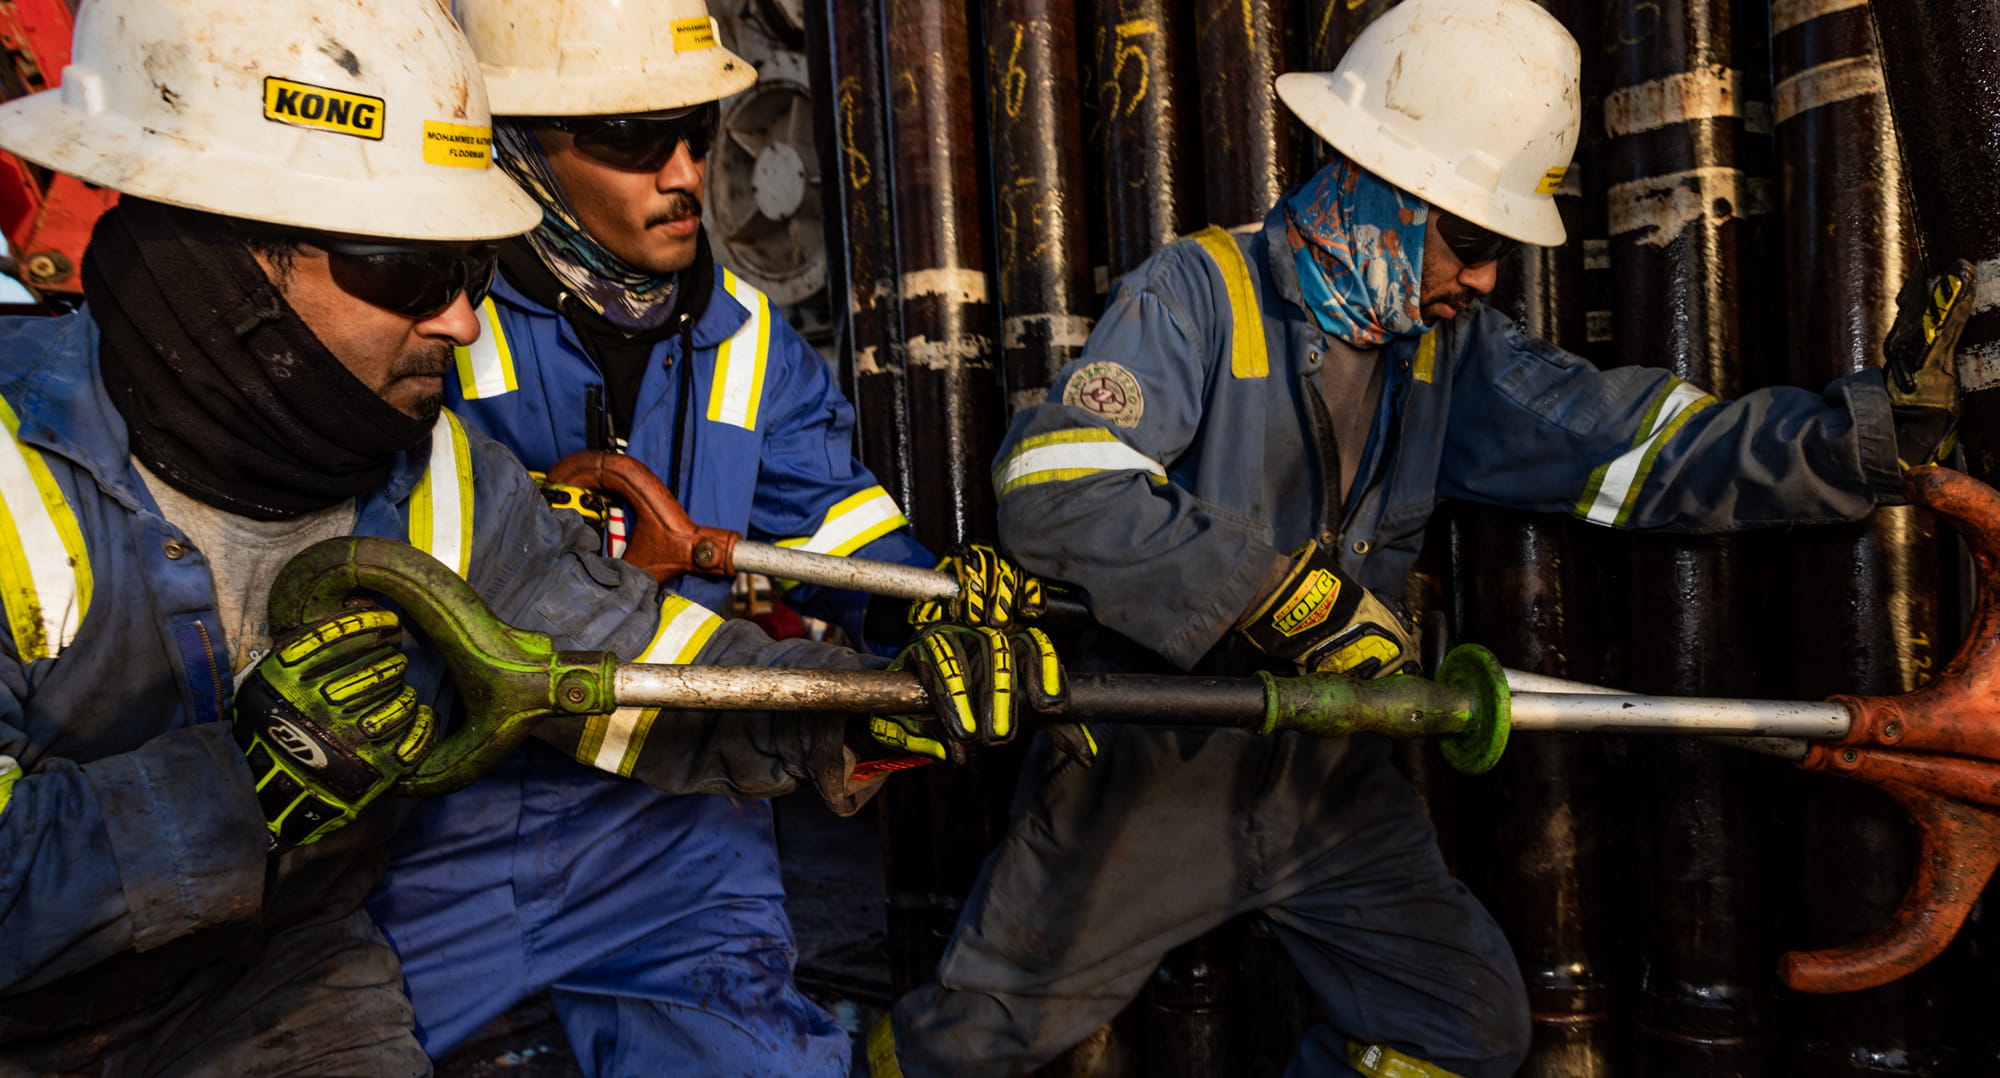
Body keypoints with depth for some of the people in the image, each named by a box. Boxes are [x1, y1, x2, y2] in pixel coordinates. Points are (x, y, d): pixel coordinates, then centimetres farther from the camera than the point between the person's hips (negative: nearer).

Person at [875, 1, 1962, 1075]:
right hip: (1153, 763, -5)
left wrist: (1865, 429, -16)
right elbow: (1055, 490, -31)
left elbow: (1620, 439, -5)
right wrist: (1284, 596, -31)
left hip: (1323, 768, 5)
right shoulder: (1199, 294, -18)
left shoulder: (1451, 344, 1)